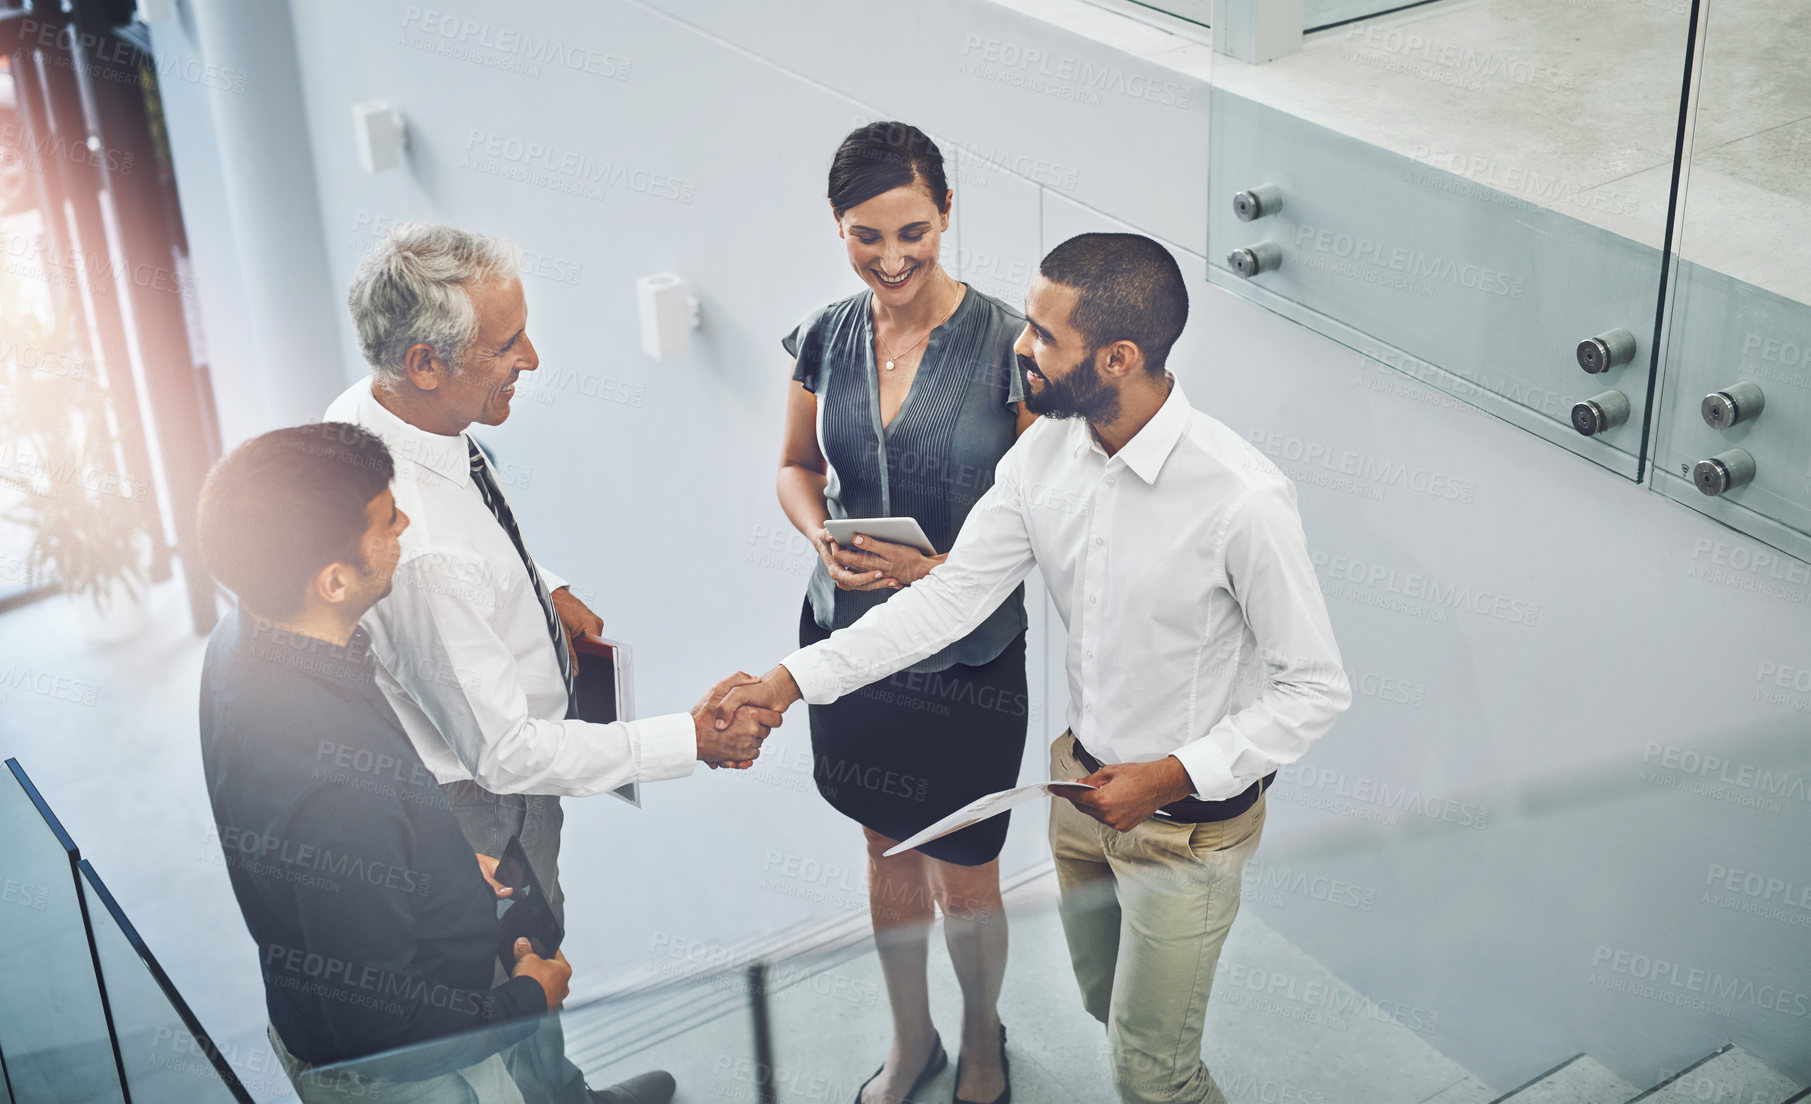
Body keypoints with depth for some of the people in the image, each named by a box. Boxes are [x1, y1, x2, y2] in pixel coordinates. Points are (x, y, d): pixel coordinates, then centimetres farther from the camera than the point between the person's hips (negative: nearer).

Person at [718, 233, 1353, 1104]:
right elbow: (951, 597, -6)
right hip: (1085, 779, 6)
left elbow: (1316, 689, -21)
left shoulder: (1242, 499, -31)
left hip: (1190, 818, -6)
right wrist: (792, 680, -11)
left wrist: (1172, 776, -27)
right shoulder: (1045, 453, -11)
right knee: (1104, 1000, 29)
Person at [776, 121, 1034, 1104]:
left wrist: (944, 570, -26)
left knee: (963, 879, 11)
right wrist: (822, 539, -11)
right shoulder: (826, 336, -4)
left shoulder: (1005, 344, -17)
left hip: (967, 660, -3)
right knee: (888, 855, 21)